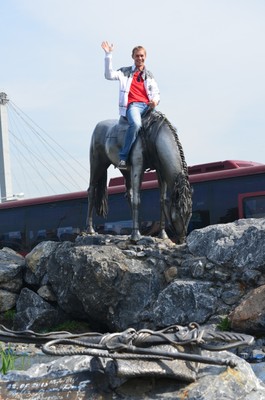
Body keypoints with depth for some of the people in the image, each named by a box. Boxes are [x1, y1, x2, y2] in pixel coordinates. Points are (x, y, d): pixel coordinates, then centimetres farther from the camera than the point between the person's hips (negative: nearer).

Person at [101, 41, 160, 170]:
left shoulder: (149, 75, 25)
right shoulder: (126, 72, 16)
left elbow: (156, 92, 20)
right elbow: (109, 75, 1)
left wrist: (155, 100, -5)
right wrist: (108, 55, -4)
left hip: (148, 106, 4)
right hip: (133, 105, -4)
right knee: (136, 124, -38)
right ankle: (123, 158, -33)